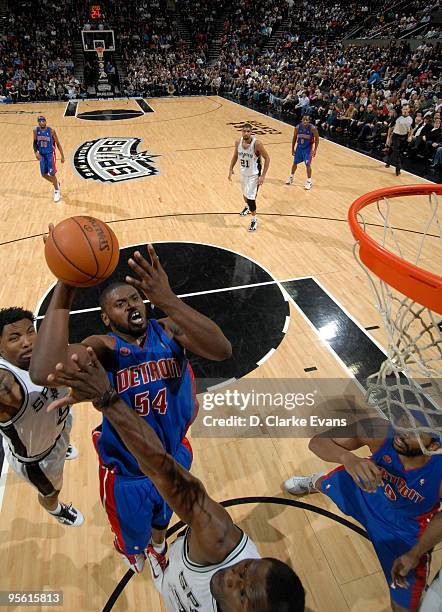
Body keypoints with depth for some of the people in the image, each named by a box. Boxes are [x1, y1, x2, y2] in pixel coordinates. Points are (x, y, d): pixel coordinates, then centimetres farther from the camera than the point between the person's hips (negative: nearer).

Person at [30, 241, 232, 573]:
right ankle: (135, 551, 66)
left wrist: (168, 300, -48)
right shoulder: (103, 347, -24)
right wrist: (65, 289, -48)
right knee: (133, 533, 28)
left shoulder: (169, 330, -18)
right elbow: (43, 373, -44)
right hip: (128, 475, -2)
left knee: (164, 516, 34)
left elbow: (222, 350, -37)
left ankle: (159, 544, 70)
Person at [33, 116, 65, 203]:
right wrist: (36, 152, -12)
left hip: (50, 154, -4)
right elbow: (35, 142, 6)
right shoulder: (36, 130, -6)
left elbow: (58, 143, -7)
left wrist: (62, 156, -9)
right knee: (44, 174, 6)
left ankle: (57, 191, 13)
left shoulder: (51, 131, -16)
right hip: (42, 155, 4)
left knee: (51, 173, -8)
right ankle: (56, 183, 34)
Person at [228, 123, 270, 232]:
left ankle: (254, 220, 7)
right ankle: (247, 207, 57)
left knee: (250, 197, -10)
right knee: (245, 193, 26)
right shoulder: (238, 142, -9)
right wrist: (231, 169, 4)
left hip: (253, 175, -6)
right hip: (243, 173, 6)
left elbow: (267, 158, -16)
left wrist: (263, 176, -19)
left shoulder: (257, 144, -24)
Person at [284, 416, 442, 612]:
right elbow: (318, 441, -35)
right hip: (362, 486, 2)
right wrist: (347, 458, -54)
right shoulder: (379, 431, -38)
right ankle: (314, 483, 71)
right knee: (324, 484, 31)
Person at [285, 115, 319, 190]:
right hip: (299, 147, 3)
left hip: (308, 148, -3)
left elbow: (317, 139, -10)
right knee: (295, 163, 13)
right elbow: (294, 138, 1)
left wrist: (315, 150, -15)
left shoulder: (312, 128, -21)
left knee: (308, 165, -8)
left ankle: (309, 182, 4)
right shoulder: (298, 128, -14)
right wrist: (292, 149, 3)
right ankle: (291, 177, 35)